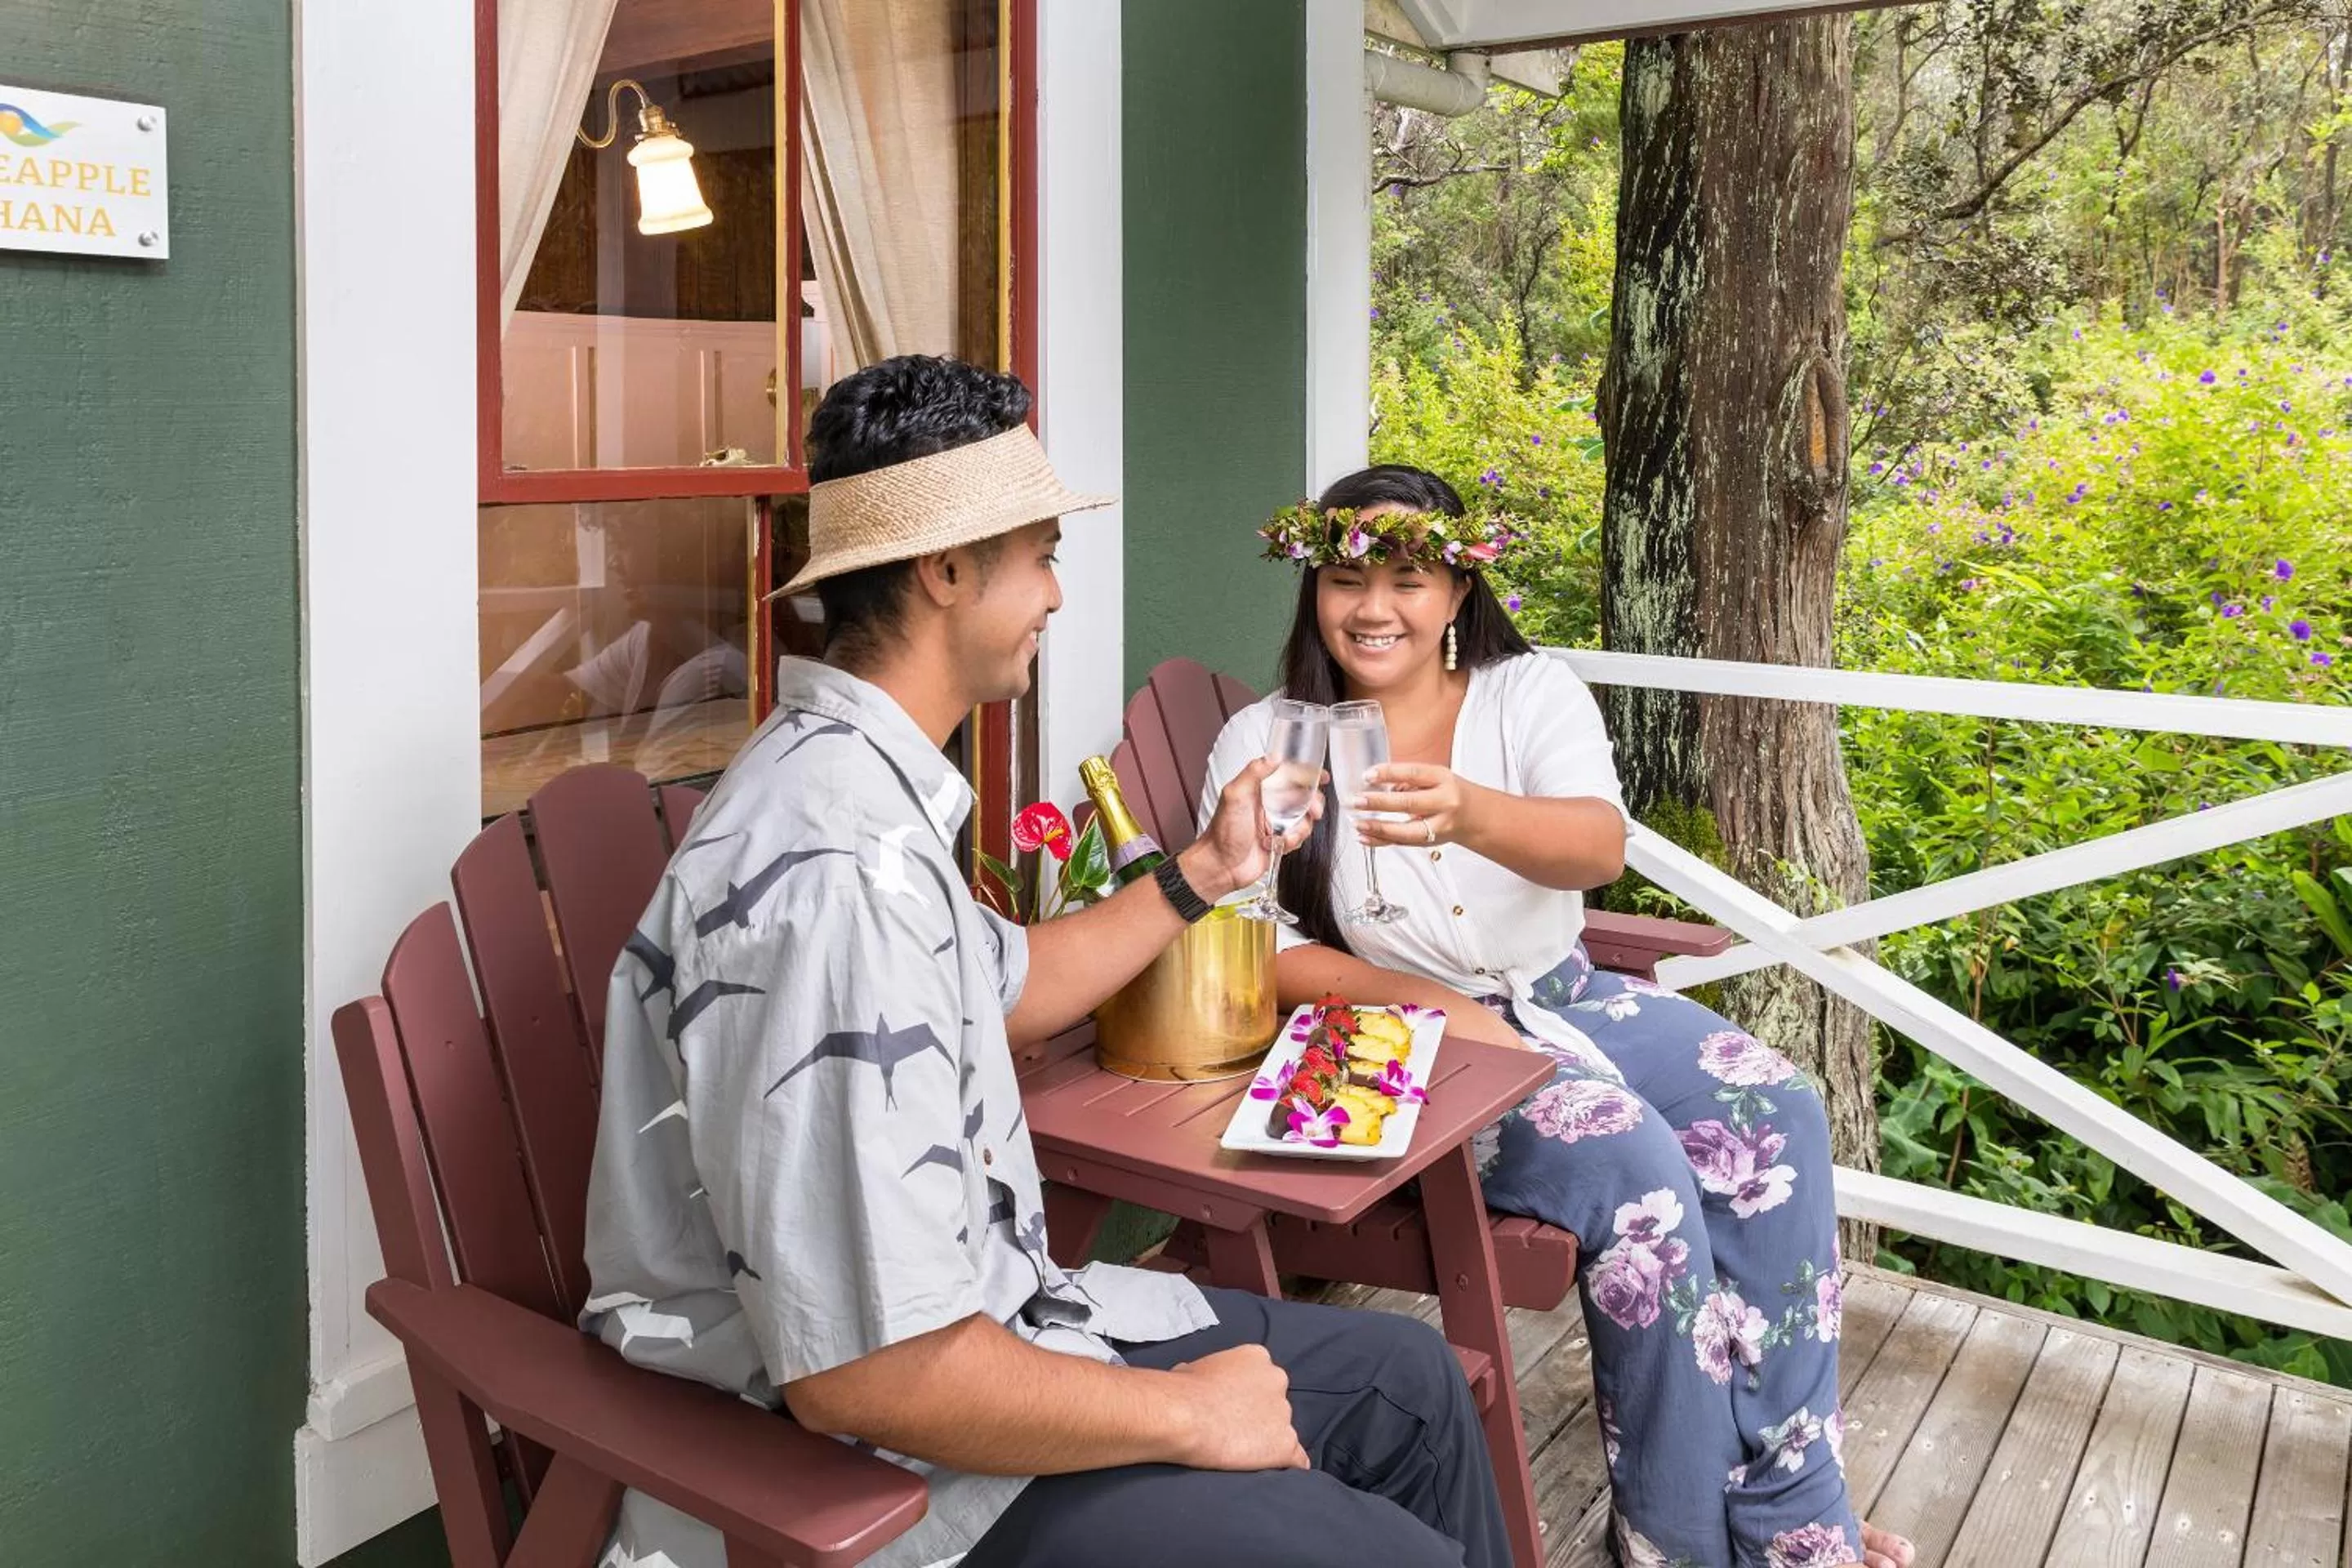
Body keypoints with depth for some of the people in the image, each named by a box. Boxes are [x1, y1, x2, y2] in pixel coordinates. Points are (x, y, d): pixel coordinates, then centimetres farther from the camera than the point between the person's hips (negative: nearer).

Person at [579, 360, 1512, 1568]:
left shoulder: (860, 775, 2)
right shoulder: (836, 870, -31)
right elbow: (869, 1371, -31)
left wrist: (1207, 872, 18)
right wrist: (1189, 1417, -17)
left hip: (975, 1318, 10)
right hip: (878, 1469, -9)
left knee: (1409, 1381, 15)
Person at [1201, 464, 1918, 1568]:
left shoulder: (1531, 692, 2)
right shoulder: (1265, 741, -2)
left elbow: (1599, 847, -18)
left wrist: (1471, 813, -41)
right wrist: (1428, 1000, -20)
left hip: (1564, 999, 4)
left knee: (1777, 1118, -18)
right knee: (1637, 1172, -27)